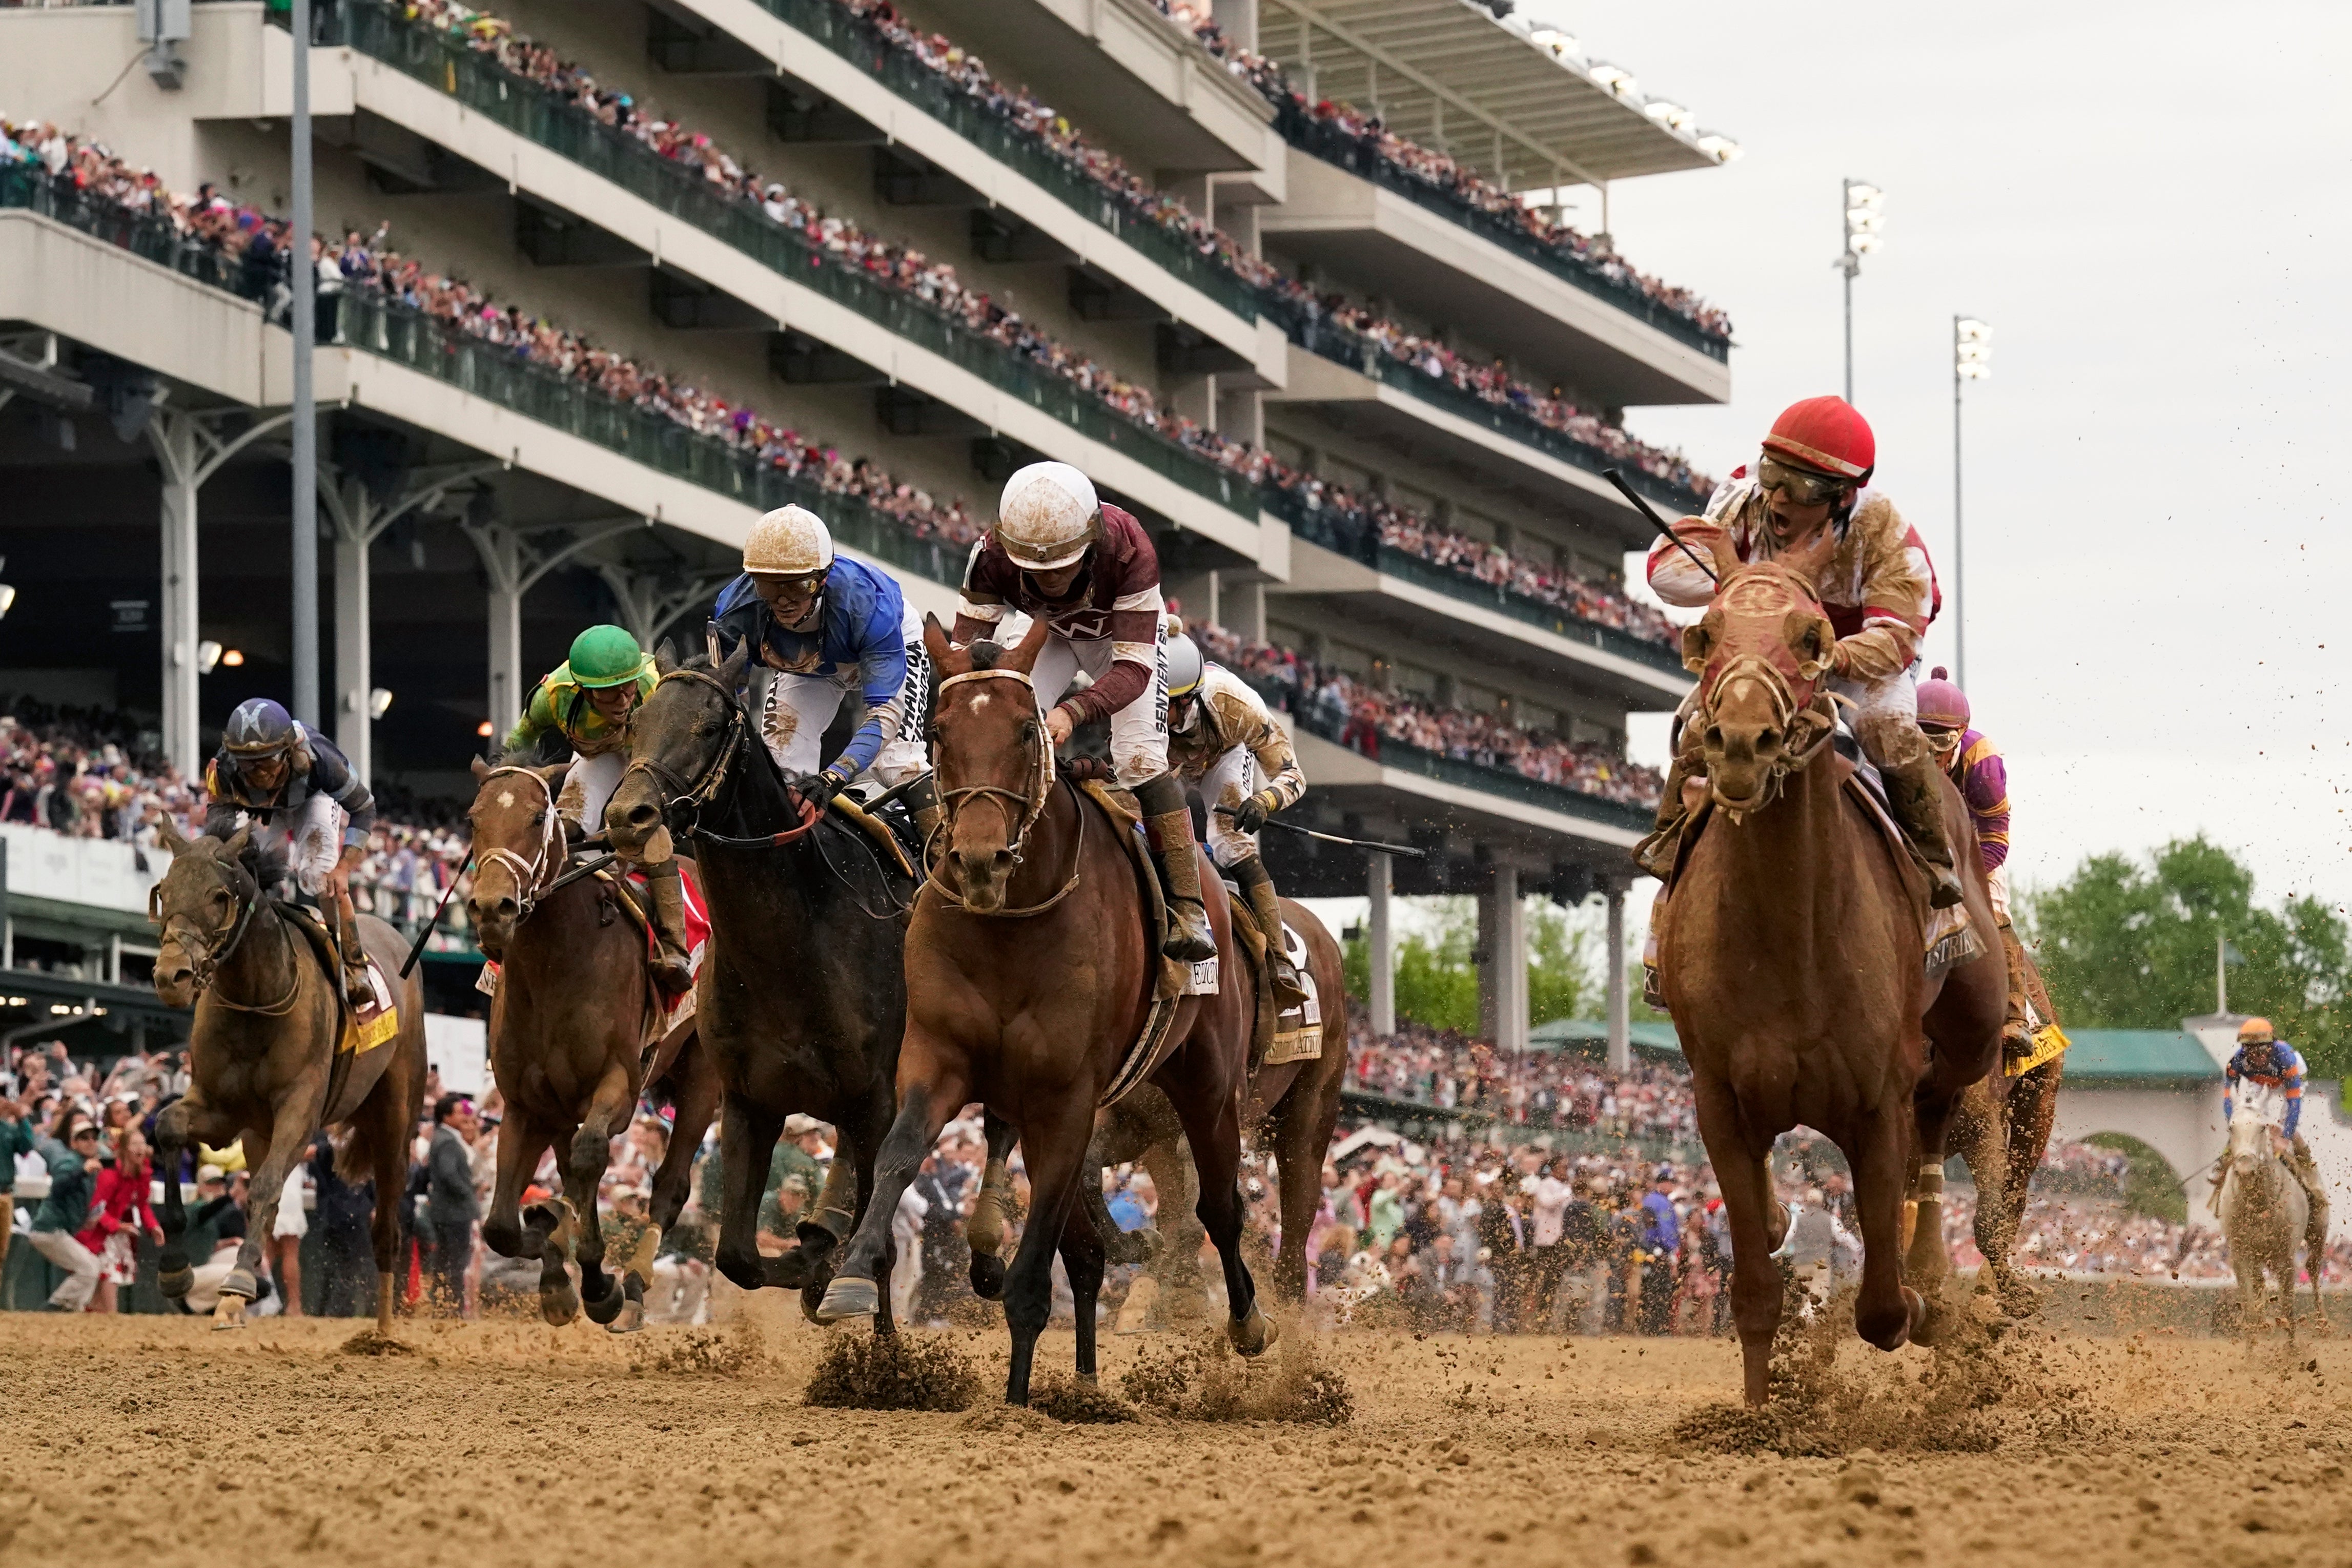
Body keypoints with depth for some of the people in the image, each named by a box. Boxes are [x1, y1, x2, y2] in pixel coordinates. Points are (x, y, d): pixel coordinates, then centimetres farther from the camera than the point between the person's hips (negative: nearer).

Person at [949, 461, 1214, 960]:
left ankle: (1187, 908, -13)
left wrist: (1073, 711, -63)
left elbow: (1133, 667, -45)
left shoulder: (1128, 549, -43)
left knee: (1139, 756, -19)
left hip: (1124, 631, -2)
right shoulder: (992, 558, -36)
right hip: (1050, 634, 2)